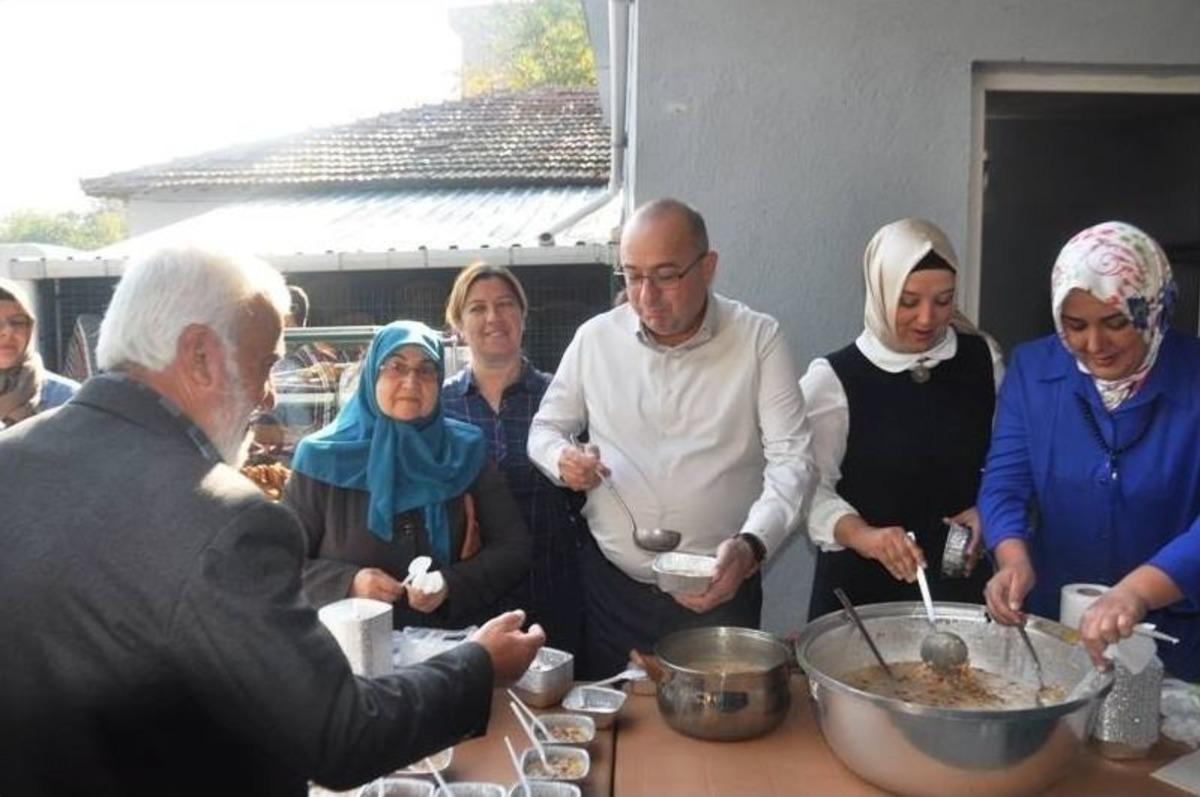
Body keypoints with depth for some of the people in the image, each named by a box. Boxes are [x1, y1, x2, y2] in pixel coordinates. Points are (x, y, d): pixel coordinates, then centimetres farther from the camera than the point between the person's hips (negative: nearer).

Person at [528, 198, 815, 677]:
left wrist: (751, 545, -29)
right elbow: (545, 429, 10)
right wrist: (562, 459, -14)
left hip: (720, 586, -1)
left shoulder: (759, 340, -8)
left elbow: (791, 460, -12)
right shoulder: (596, 337, -2)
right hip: (612, 587, 2)